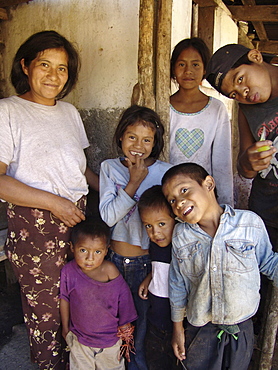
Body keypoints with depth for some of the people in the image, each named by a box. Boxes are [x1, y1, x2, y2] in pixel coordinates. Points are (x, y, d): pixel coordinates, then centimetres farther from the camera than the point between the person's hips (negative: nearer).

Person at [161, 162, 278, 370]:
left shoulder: (250, 223, -14)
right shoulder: (180, 235, -8)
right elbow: (178, 284, 1)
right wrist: (177, 327, 7)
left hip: (241, 329, 0)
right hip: (199, 330, 1)